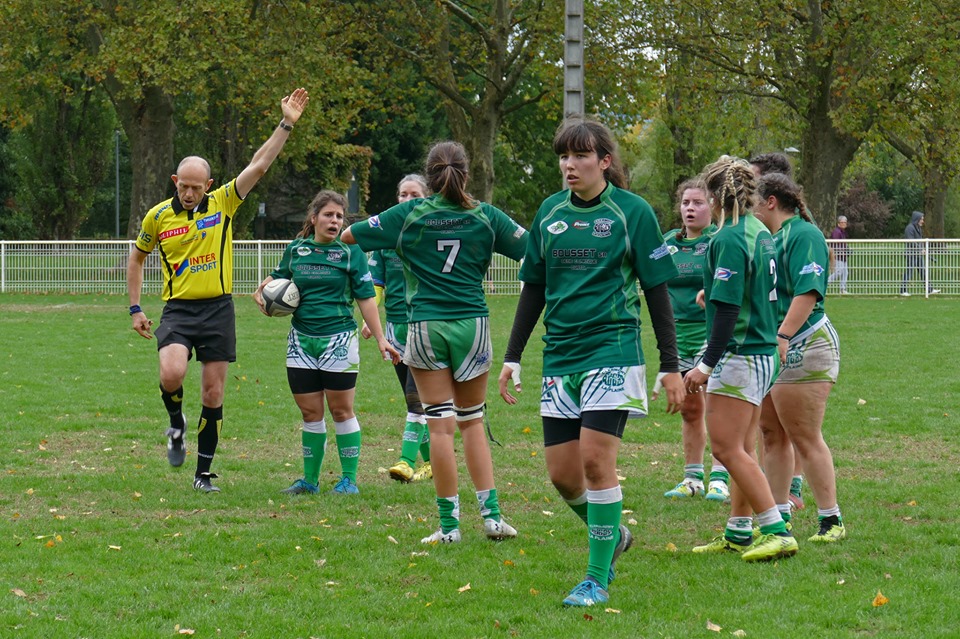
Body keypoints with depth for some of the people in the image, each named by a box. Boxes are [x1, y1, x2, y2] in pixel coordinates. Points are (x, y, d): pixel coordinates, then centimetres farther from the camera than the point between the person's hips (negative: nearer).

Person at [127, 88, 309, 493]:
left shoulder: (223, 203, 1)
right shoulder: (158, 216, 2)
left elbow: (259, 165, -2)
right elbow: (137, 257, 17)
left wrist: (286, 124, -9)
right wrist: (135, 308, 12)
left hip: (218, 308, 1)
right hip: (178, 308, -1)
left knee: (213, 395, 2)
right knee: (172, 373, -26)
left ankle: (204, 472, 12)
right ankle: (176, 424, 7)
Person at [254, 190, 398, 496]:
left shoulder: (350, 253, -3)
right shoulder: (295, 250, 7)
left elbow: (366, 299, -3)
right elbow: (278, 276, 25)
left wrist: (380, 339, -8)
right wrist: (261, 291, 4)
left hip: (339, 339, -3)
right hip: (301, 341, 3)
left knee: (341, 410, 0)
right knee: (310, 412, 8)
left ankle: (349, 479, 8)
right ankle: (310, 480, 16)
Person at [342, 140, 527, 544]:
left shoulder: (410, 215, -2)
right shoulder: (485, 216, 1)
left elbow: (349, 235, 4)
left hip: (425, 327, -1)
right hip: (472, 325, 2)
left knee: (441, 424, 0)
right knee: (472, 421, 14)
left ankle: (449, 523, 0)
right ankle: (491, 513, 7)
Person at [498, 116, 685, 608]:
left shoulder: (631, 211, -4)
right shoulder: (550, 212, 9)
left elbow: (656, 291, -2)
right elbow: (533, 289, 16)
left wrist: (671, 366, -4)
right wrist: (512, 358, 13)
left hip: (612, 350, -5)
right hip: (559, 356, 5)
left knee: (596, 462, -13)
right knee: (561, 474, 3)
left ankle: (597, 579, -3)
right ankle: (612, 535, 31)